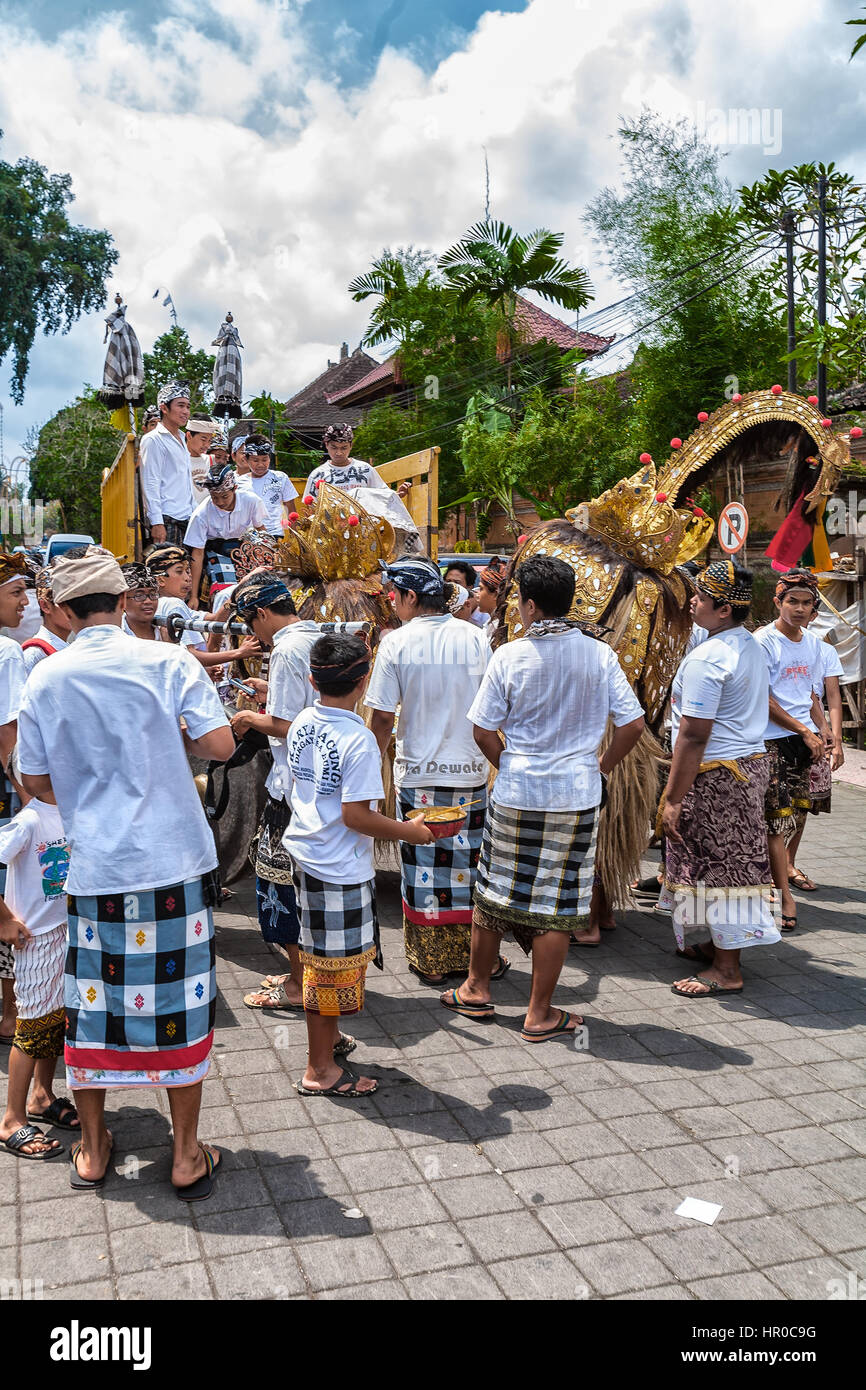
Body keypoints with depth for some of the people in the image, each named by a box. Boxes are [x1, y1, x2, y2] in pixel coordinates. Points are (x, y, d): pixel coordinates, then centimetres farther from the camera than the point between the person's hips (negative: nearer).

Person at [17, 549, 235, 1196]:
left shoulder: (45, 678, 0)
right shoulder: (166, 661, -6)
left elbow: (35, 783, 6)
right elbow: (221, 744, -11)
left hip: (93, 866, 2)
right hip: (174, 860, -1)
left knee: (93, 1002, 14)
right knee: (179, 1001, 8)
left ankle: (93, 1149, 30)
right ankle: (187, 1157, 18)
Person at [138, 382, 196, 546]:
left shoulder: (181, 438, 21)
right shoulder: (153, 440, -5)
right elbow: (150, 484, -11)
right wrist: (157, 523, -18)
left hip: (186, 518, 8)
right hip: (166, 520, -8)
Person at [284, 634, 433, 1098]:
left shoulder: (302, 724, 2)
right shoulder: (358, 740, -23)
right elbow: (356, 816, -23)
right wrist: (409, 831, -11)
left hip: (304, 850, 8)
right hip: (338, 868, -8)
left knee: (322, 955, 23)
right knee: (333, 963, 4)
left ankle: (328, 1036, 40)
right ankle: (321, 1069, 16)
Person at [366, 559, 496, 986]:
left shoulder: (397, 642, -8)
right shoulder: (476, 638, -2)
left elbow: (382, 717, -7)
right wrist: (491, 758, 18)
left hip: (418, 772, -2)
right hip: (471, 770, 2)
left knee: (424, 867, 9)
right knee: (470, 865, 12)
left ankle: (429, 961, 19)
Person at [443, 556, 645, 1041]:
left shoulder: (510, 656, -7)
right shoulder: (601, 655, -5)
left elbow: (484, 731, -4)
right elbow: (633, 724, -4)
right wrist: (601, 765, 11)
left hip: (516, 796, 0)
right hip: (577, 798, 1)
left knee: (494, 892, 16)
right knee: (557, 905, 8)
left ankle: (477, 989, 31)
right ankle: (539, 1014, 16)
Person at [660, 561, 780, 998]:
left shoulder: (706, 658, -21)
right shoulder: (752, 646, 9)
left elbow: (693, 736, -23)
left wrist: (673, 797, -19)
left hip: (716, 773, -10)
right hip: (752, 761, 10)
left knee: (714, 866, 0)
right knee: (732, 861, 19)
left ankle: (726, 971, 9)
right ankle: (717, 943, 34)